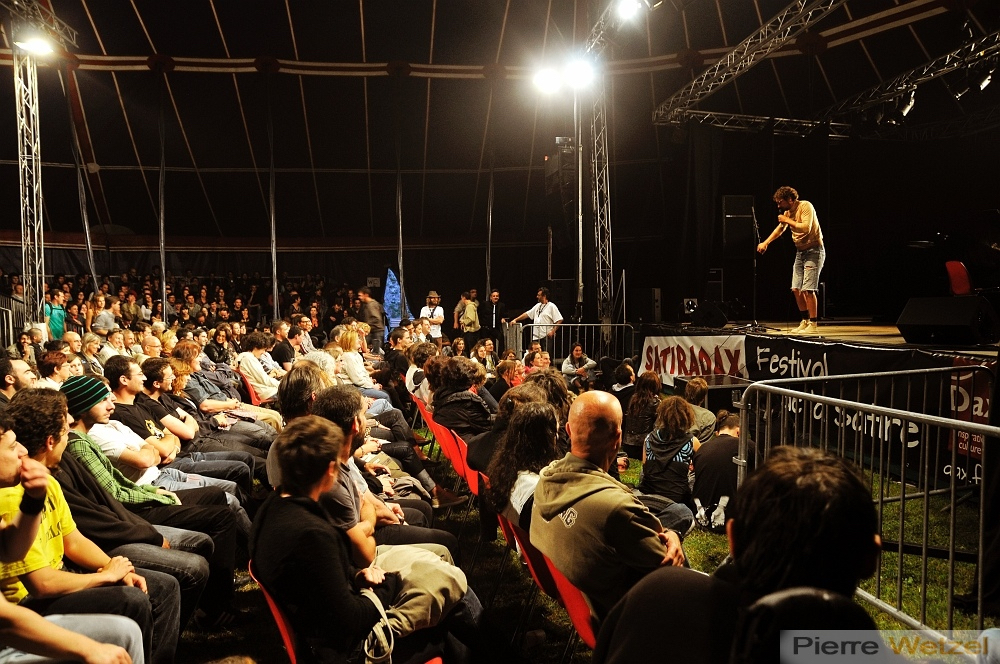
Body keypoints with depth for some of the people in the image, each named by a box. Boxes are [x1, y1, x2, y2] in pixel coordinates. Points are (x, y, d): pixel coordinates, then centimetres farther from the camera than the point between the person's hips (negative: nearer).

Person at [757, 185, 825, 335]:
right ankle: (805, 321, 16)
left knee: (807, 289, -15)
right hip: (800, 252, 8)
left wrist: (788, 220, -17)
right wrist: (765, 243, 17)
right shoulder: (787, 212, 10)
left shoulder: (805, 206, -15)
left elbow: (806, 228, -27)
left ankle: (813, 325, -11)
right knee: (796, 289, 5)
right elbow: (780, 228, 25)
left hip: (814, 251, -8)